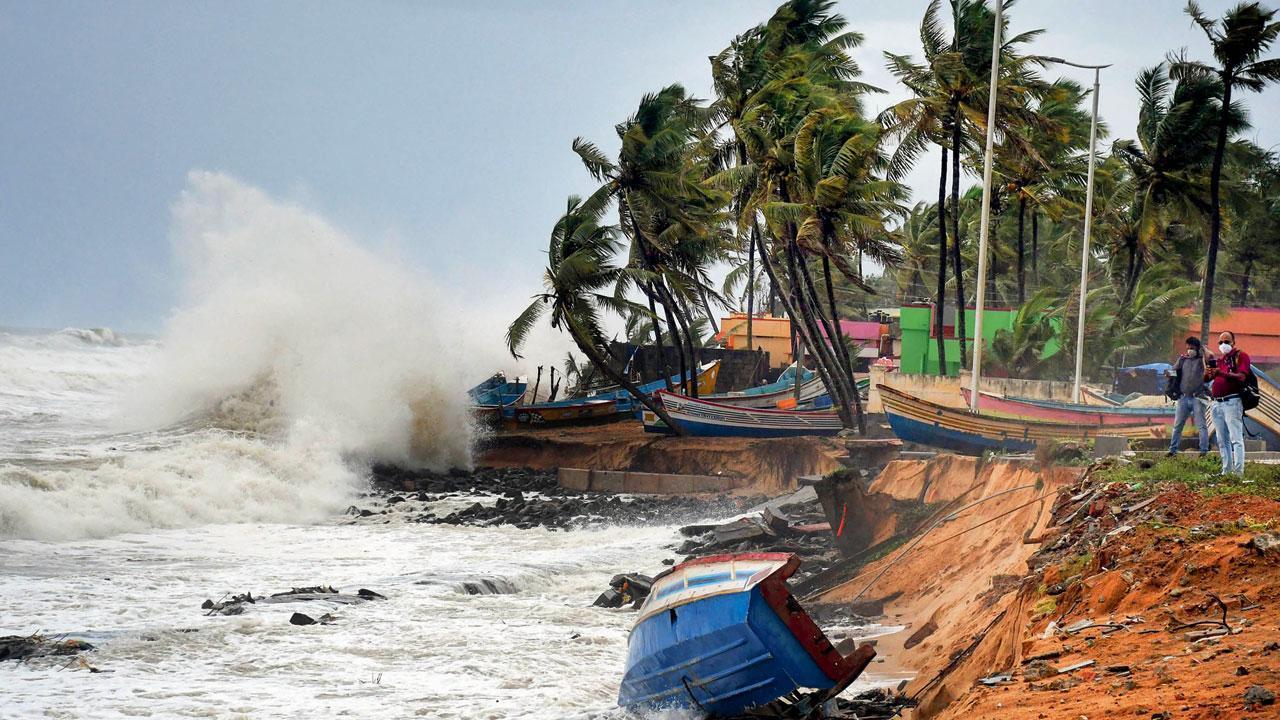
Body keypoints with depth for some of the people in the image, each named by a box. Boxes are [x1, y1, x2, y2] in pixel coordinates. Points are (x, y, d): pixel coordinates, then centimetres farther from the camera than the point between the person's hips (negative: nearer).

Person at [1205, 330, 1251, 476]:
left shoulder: (1240, 356, 0)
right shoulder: (1218, 360, 22)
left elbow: (1241, 377, -15)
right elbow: (1206, 378, 18)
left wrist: (1222, 373, -28)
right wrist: (1208, 363, 0)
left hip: (1232, 402, -8)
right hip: (1217, 403, 8)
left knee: (1236, 439, -13)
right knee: (1222, 441, 9)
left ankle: (1238, 472, -19)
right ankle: (1227, 471, 12)